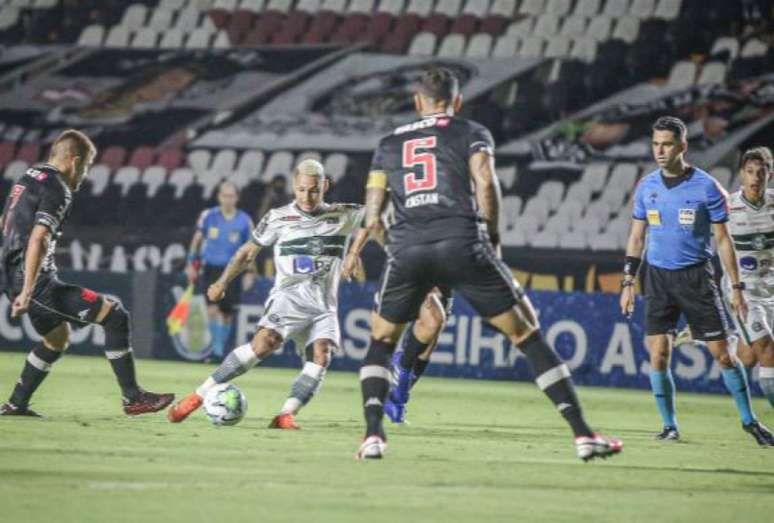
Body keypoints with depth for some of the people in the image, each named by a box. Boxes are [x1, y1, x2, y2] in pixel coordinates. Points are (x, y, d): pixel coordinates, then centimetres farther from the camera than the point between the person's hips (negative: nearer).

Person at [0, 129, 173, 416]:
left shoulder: (26, 178, 15)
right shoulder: (57, 190, -14)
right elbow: (38, 240, -25)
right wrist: (27, 293, -29)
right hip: (36, 282, -10)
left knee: (57, 338, 30)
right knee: (115, 315, -8)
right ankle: (133, 398, -7)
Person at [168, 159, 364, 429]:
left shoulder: (343, 217, 8)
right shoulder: (278, 218, 6)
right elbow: (249, 250, 17)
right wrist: (223, 282, 14)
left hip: (323, 305, 3)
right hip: (288, 295, -3)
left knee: (321, 356, -24)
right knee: (264, 343, -26)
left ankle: (285, 415, -29)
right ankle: (198, 396, -24)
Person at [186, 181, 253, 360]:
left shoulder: (244, 221, -1)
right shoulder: (208, 216, 0)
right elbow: (197, 239, 10)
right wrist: (191, 263, 6)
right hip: (211, 268, 0)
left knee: (227, 313, 4)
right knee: (212, 308, -15)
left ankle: (221, 348, 19)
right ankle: (216, 345, -7)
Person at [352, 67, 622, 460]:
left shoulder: (389, 144, 25)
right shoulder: (471, 133, 16)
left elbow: (371, 218, 17)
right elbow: (484, 182, -3)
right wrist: (493, 238, 10)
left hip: (406, 249, 2)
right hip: (462, 244, -2)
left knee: (380, 342, 23)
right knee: (528, 335, 7)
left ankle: (373, 435, 2)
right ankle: (582, 433, 1)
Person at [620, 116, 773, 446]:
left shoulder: (706, 187, -7)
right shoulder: (647, 187, 4)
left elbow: (723, 240, -2)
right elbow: (637, 237, 12)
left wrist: (736, 287, -3)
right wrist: (628, 283, 8)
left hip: (696, 276, -3)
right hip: (658, 276, 3)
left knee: (722, 354, -3)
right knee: (658, 354, -7)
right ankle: (669, 425, 7)